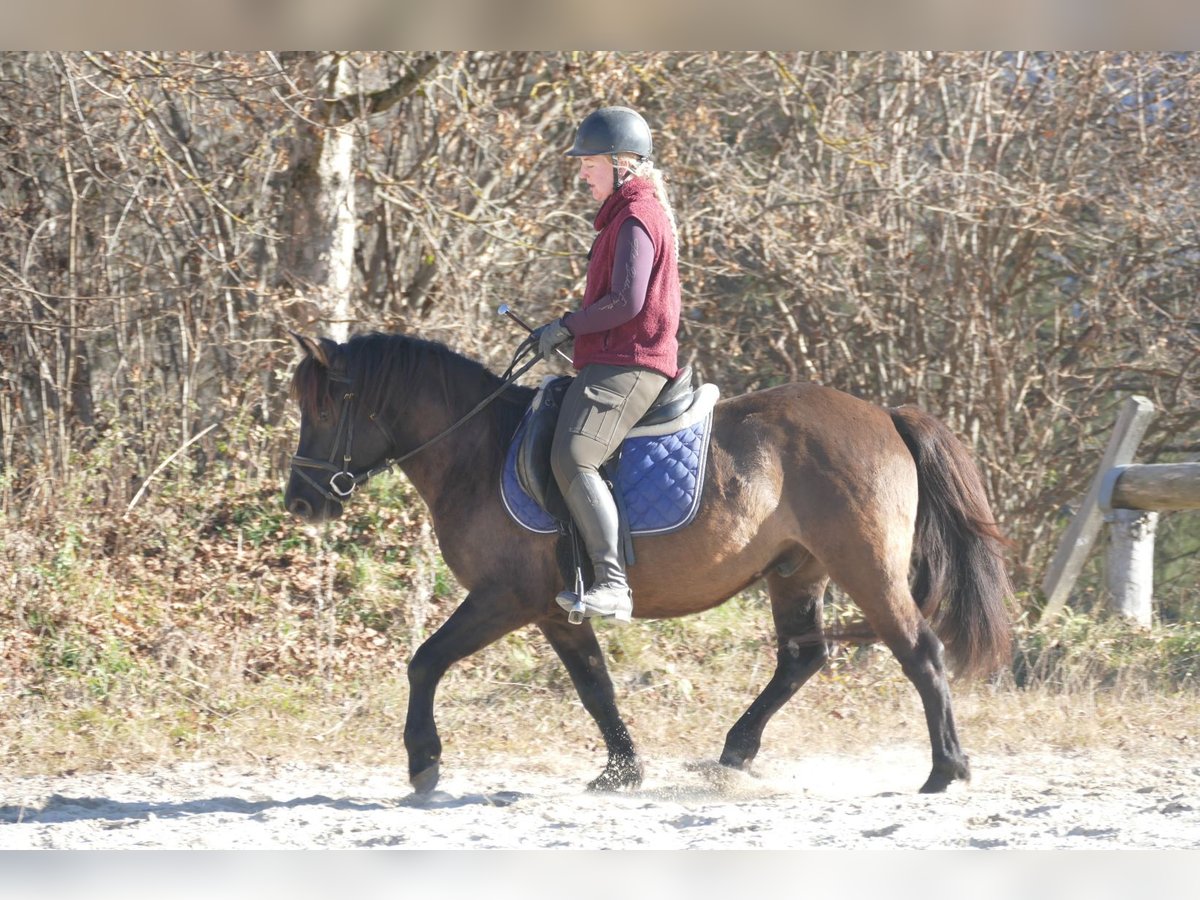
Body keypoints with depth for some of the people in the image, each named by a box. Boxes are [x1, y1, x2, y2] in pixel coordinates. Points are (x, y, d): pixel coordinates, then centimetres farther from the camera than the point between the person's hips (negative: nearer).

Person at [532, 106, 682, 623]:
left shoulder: (636, 218, -11)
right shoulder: (627, 214, 22)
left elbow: (626, 301, -21)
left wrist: (566, 327, -10)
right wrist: (573, 331, 17)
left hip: (627, 366, -12)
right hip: (618, 362, 12)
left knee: (571, 458, -28)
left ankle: (612, 585, -35)